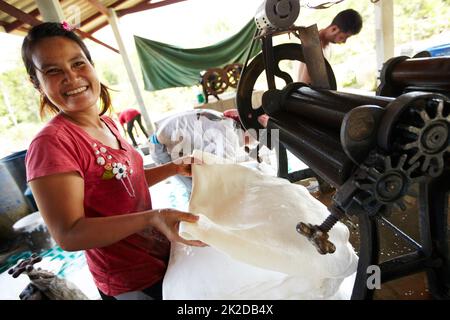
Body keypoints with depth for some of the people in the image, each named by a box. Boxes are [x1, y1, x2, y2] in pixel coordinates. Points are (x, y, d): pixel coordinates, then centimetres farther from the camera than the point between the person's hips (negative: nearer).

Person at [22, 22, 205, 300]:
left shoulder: (107, 123, 0)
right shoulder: (50, 143, -24)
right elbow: (68, 235, -26)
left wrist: (174, 168, -1)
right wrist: (151, 217, -38)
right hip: (132, 283, -7)